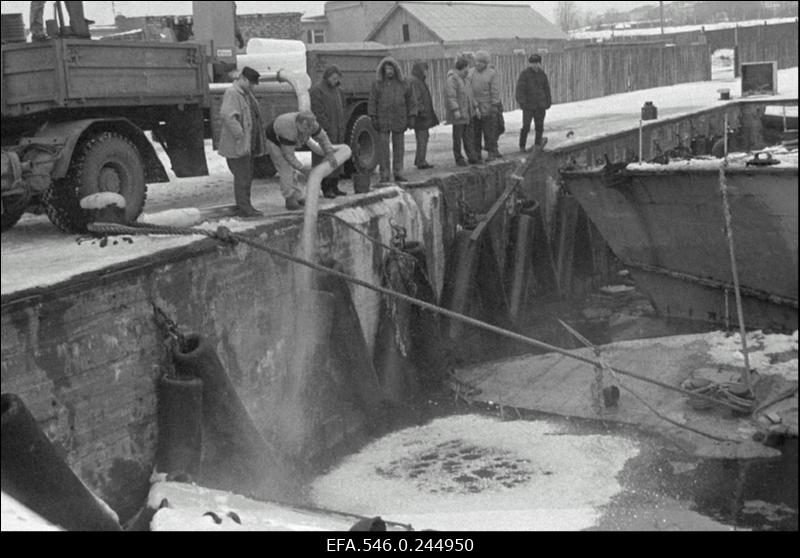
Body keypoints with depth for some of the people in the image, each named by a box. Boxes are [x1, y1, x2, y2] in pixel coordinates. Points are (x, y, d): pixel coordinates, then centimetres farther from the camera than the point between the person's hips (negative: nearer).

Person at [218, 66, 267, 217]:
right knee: (242, 176, -8)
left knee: (247, 176, 12)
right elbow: (227, 115, -26)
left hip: (247, 144, 10)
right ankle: (244, 208, -5)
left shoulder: (247, 93, 17)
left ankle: (243, 205, 20)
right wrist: (240, 136, -25)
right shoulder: (232, 94, -14)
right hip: (237, 145, -10)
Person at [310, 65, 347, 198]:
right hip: (324, 132, -7)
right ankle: (326, 189, -3)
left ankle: (334, 186, 14)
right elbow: (318, 112, -15)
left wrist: (342, 127, 7)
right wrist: (329, 129, -16)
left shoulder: (337, 90, 15)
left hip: (337, 133, 7)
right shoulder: (317, 90, -10)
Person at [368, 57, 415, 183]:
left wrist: (411, 118, 4)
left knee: (399, 148, 6)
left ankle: (398, 175, 13)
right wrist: (373, 118, -6)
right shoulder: (377, 84, 2)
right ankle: (384, 176, 2)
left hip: (399, 120, 2)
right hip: (383, 120, -2)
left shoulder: (402, 84, 6)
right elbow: (372, 101, 1)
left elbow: (410, 100, 9)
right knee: (383, 148, -3)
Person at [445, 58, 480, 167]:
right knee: (458, 136, 0)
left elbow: (469, 95, 24)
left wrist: (475, 107, 21)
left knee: (469, 136, 7)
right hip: (458, 114, -9)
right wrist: (455, 110, -26)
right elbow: (451, 96, -21)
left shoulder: (463, 79, 17)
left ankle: (472, 157, 8)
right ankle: (459, 159, 9)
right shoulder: (452, 79, -13)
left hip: (468, 114, 9)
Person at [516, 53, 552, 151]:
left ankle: (537, 146, 14)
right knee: (526, 126, -8)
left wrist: (548, 102, 14)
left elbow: (546, 88, 18)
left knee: (539, 127, 5)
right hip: (528, 105, -4)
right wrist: (522, 102, -16)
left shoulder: (542, 74, 10)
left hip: (540, 106, 4)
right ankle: (522, 147, 3)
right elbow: (520, 88, -8)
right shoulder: (525, 74, -5)